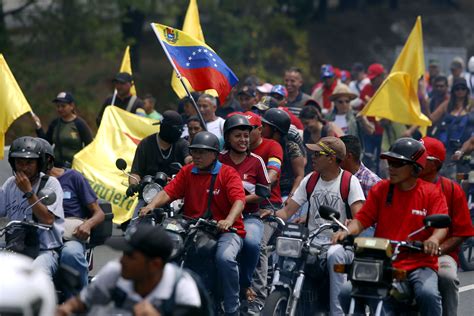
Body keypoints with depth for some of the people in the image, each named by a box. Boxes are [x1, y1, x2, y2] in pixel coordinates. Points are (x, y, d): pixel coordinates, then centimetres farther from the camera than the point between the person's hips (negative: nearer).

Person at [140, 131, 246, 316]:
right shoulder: (187, 172, 13)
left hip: (225, 230, -5)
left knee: (225, 258, -34)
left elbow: (239, 200, -17)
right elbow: (168, 192, 1)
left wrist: (229, 220, -37)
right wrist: (152, 205, -20)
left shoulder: (228, 173, -3)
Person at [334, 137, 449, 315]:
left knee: (428, 294, -36)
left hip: (419, 264, -3)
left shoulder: (431, 193, 3)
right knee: (347, 293, -20)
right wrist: (346, 232, -18)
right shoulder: (380, 189, 10)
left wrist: (434, 239, -33)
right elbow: (362, 219, 5)